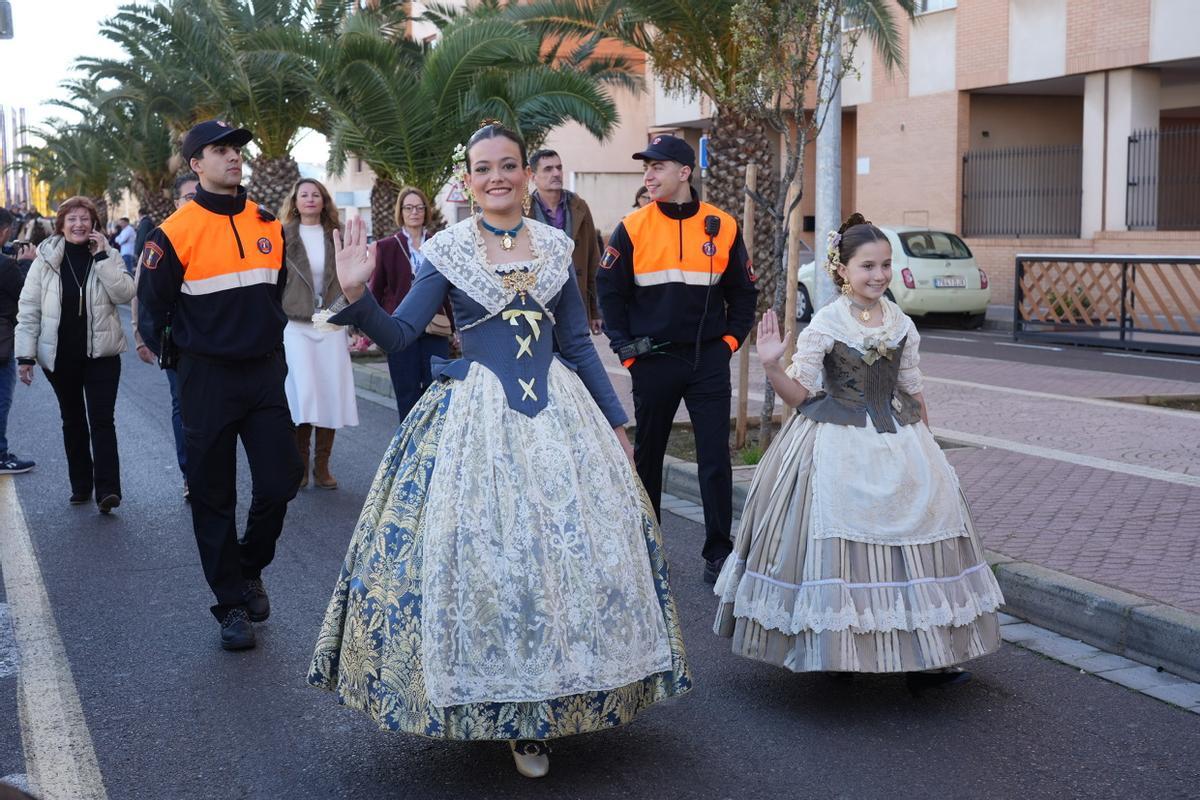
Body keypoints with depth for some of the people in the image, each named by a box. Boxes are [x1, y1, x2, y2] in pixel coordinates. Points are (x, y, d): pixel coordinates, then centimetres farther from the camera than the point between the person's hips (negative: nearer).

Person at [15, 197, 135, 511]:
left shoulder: (108, 256, 0)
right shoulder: (46, 260, -1)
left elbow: (124, 294, -14)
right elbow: (28, 309, -1)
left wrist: (102, 258, -19)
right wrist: (25, 354, -6)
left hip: (100, 353, -1)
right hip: (60, 355, 2)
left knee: (102, 420, -8)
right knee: (73, 420, 13)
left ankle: (107, 488, -10)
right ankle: (81, 485, 24)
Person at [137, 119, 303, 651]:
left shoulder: (268, 224, 7)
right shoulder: (176, 232, -9)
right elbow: (152, 309, -2)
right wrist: (177, 354, 2)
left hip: (265, 372, 4)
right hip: (208, 378, -4)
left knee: (281, 480, 1)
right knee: (214, 497, 5)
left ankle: (249, 569, 28)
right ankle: (231, 605, 16)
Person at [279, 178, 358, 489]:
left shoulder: (337, 238, 11)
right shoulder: (283, 237, 3)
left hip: (331, 326, 3)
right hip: (295, 326, -2)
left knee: (332, 396, 0)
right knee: (302, 393, -8)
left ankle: (322, 465, 11)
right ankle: (300, 463, 6)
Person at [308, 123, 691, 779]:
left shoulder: (554, 246, 8)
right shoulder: (448, 250, 0)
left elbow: (578, 343, 13)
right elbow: (400, 336, -4)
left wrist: (615, 423, 13)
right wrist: (357, 295, -22)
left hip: (557, 408, 3)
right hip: (474, 416, -3)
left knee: (568, 551, 1)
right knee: (476, 554, -4)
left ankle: (530, 719, 15)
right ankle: (489, 702, 17)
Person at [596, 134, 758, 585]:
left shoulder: (722, 227, 1)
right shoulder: (632, 229, -2)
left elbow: (742, 290, 10)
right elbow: (609, 291, 3)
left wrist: (732, 338, 2)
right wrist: (626, 348, -3)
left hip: (708, 361, 0)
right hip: (654, 361, 0)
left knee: (715, 458, -1)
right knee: (648, 454, 12)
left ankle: (718, 552, 9)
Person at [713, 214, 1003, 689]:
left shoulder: (901, 325, 5)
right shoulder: (825, 324, -8)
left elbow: (912, 392, 14)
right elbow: (801, 394, -6)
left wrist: (923, 445, 16)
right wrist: (771, 365, -22)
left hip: (897, 445, 5)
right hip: (838, 447, -4)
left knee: (909, 537, 6)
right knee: (837, 545, -3)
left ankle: (921, 656, 16)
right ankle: (836, 652, 12)